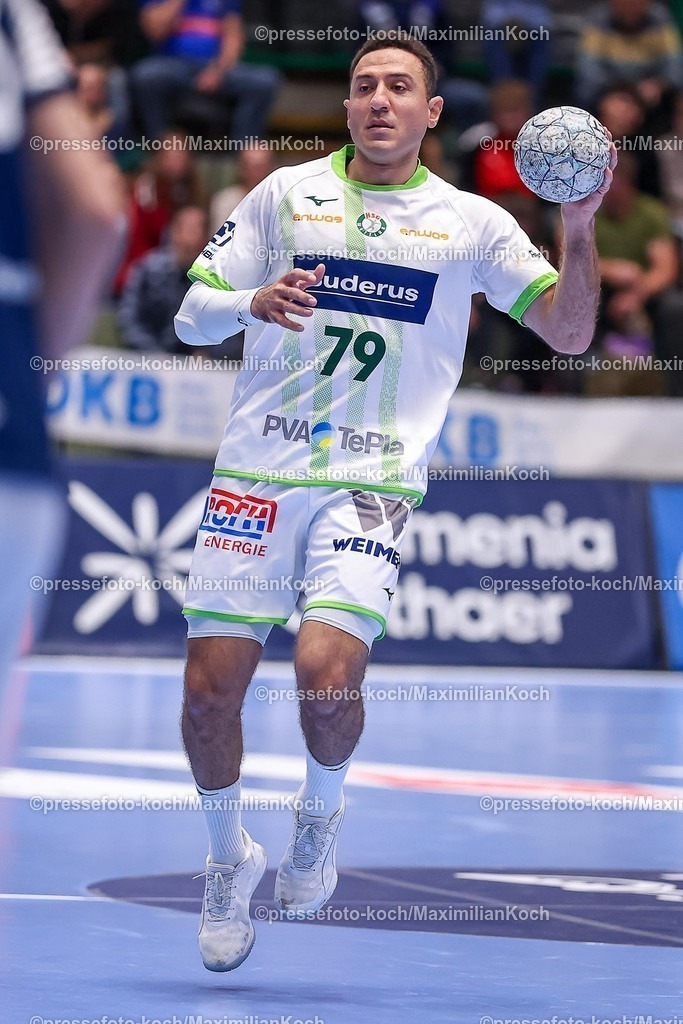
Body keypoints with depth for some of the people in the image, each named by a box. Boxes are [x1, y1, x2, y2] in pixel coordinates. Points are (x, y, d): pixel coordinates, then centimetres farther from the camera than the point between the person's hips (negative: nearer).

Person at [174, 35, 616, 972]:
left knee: (328, 671, -22)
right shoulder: (285, 193, 9)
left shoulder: (471, 221, 8)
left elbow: (569, 332, 6)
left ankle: (321, 811, 10)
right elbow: (191, 315, 10)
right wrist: (251, 302, -12)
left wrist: (580, 227, -8)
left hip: (372, 482, -1)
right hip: (257, 472, 2)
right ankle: (229, 857, 23)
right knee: (211, 687, -4)